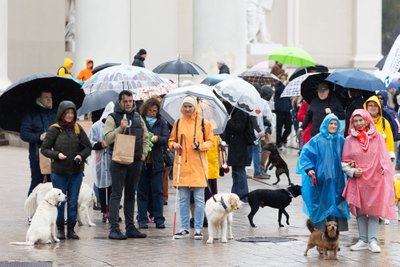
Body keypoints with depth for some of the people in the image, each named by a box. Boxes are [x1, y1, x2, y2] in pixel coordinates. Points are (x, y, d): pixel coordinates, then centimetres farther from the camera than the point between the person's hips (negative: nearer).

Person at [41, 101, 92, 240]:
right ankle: (60, 229, 14)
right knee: (59, 201, 3)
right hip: (59, 172, -2)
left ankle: (71, 229, 14)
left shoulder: (78, 128, 3)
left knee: (73, 201, 6)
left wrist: (81, 156, -11)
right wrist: (56, 155, -17)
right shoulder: (54, 129, -3)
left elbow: (88, 147, 8)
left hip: (76, 172, 2)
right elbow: (44, 149, -1)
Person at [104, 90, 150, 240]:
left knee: (131, 194, 11)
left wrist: (144, 154, 9)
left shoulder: (138, 118, 14)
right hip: (119, 161, -5)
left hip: (136, 161, 6)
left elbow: (145, 138, 20)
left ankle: (130, 227, 16)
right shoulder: (112, 118, -2)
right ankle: (114, 228, -8)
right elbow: (107, 139, -11)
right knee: (116, 194, -6)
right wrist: (120, 128, -21)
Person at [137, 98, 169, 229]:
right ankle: (142, 219, 7)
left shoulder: (161, 123, 10)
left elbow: (166, 138, -1)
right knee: (142, 191, 3)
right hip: (141, 161, -2)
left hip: (156, 162, 2)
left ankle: (159, 219, 6)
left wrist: (156, 138, -19)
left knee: (158, 191, 2)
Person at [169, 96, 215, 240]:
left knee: (199, 199, -1)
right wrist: (174, 145, -5)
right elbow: (171, 141, 16)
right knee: (183, 199, 6)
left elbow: (211, 142, 4)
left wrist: (200, 146, -14)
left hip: (198, 166, -3)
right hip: (182, 165, 3)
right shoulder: (178, 123, 9)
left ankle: (198, 229, 4)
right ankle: (184, 229, 12)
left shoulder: (203, 123, 2)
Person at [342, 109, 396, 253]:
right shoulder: (349, 140, 3)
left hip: (375, 180, -1)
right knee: (360, 211, 5)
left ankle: (373, 241, 0)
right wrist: (352, 171, -11)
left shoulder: (377, 137, 2)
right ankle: (363, 240, 12)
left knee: (374, 210, -2)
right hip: (357, 180, 1)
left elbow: (384, 159, 3)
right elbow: (345, 161, 6)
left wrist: (384, 173, -6)